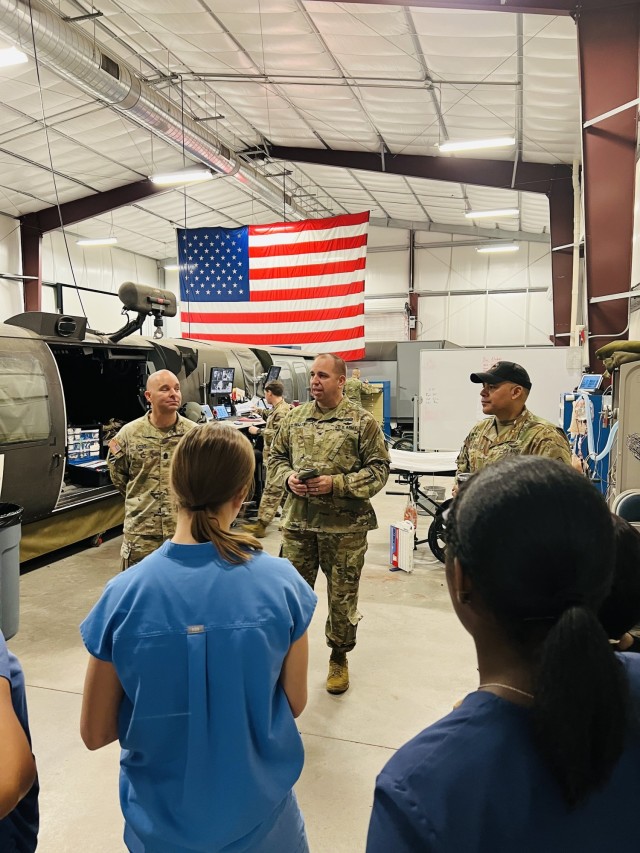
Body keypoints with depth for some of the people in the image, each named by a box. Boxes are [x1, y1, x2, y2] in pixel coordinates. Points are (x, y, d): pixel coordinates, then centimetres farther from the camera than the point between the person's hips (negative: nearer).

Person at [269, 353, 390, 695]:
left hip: (345, 526, -3)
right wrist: (288, 478, -7)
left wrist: (336, 483, -17)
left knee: (343, 596, 11)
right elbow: (275, 456, 15)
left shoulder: (362, 422, -5)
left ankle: (339, 658, 32)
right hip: (298, 522, 3)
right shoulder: (295, 418, 7)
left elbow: (378, 469, -6)